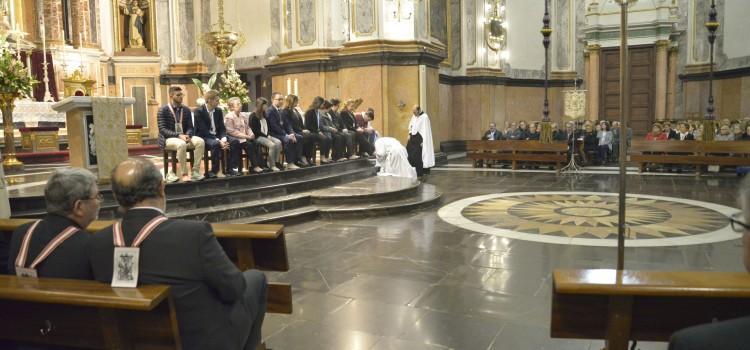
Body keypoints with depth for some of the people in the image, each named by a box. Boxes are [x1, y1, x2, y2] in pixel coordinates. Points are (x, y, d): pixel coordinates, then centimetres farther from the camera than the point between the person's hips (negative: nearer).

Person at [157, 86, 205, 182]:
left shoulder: (186, 110, 11)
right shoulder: (163, 110, -4)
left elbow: (190, 127, 10)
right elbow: (162, 129, -11)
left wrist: (187, 136, -14)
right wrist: (179, 135, -24)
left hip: (183, 137, 5)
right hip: (168, 139, -5)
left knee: (200, 141, -26)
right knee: (181, 144, -39)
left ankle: (196, 172, -24)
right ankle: (184, 174, -29)